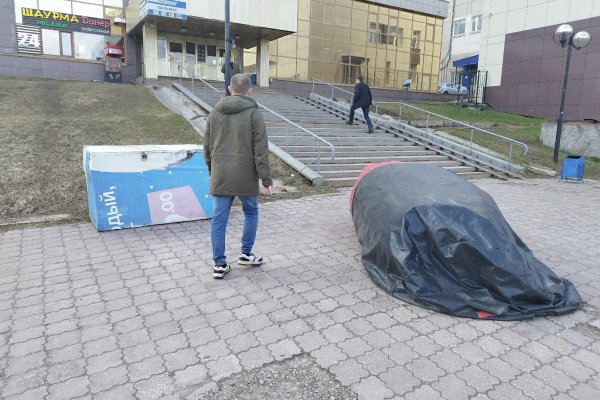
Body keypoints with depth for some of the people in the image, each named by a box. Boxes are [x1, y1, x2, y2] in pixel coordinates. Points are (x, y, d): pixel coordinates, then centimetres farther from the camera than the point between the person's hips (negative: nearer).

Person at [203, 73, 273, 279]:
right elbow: (261, 150, -11)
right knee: (251, 212, 18)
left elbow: (207, 147, 13)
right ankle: (246, 253, 24)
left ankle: (219, 264, 12)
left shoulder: (215, 113, 8)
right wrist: (266, 179, -7)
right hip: (245, 176, -3)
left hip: (220, 176, 3)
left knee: (219, 218, 7)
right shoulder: (254, 113, -6)